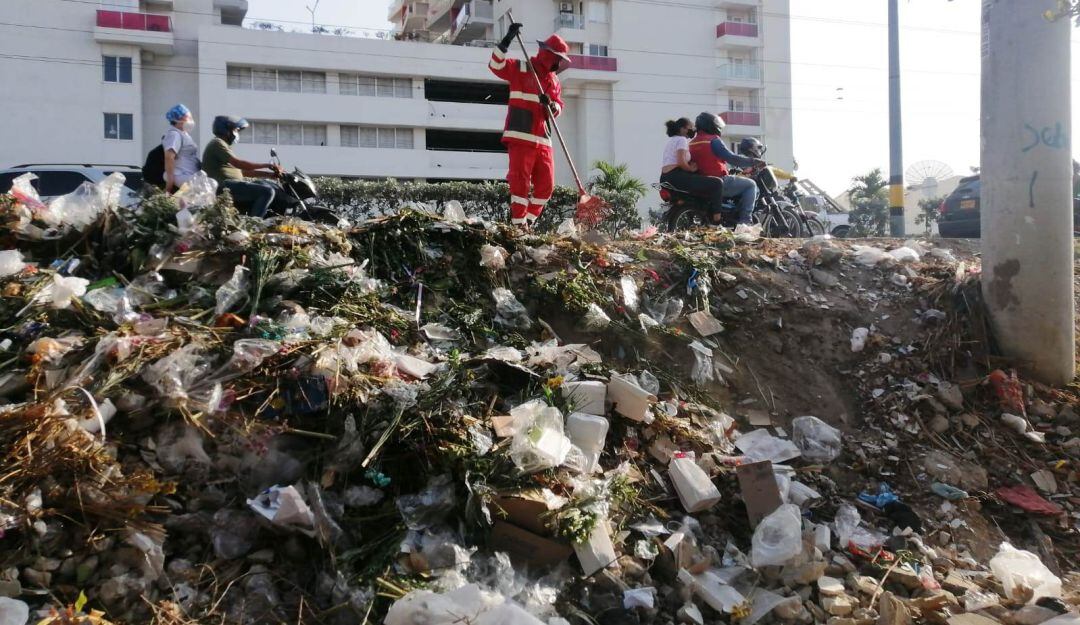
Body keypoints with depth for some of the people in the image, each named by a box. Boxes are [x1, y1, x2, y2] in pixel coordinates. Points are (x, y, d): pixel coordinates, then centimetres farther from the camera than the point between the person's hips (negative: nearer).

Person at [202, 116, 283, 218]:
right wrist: (267, 165, -13)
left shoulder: (223, 144, 28)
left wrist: (269, 174, 13)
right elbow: (238, 164, -18)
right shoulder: (217, 143, -4)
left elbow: (243, 171, 23)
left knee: (273, 186, 6)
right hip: (225, 186, -10)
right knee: (267, 191, -24)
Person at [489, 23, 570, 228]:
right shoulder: (520, 68, 1)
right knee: (520, 182, -8)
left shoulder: (554, 80, 19)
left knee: (546, 184, 5)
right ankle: (518, 224, -4)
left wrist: (551, 105, -10)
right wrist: (506, 42, -23)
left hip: (543, 139, 7)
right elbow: (496, 66, -12)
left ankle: (528, 221, 15)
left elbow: (558, 108, 14)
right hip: (521, 136, -7)